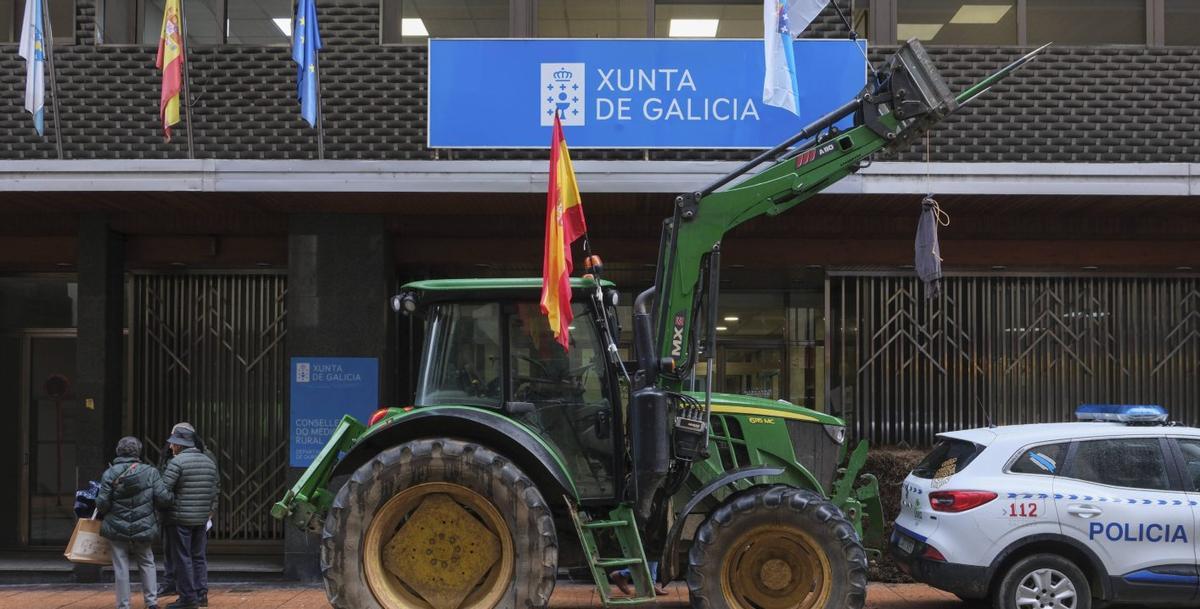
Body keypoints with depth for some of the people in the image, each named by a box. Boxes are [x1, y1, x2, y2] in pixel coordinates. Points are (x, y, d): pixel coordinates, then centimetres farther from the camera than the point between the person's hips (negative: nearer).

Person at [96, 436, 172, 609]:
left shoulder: (109, 474, -6)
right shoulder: (149, 472, -6)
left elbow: (102, 504, -9)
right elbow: (163, 498, -10)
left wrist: (99, 504, 13)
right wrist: (172, 496, 11)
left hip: (117, 530, -1)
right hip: (143, 529, 1)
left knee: (121, 568, 6)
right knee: (146, 563, 18)